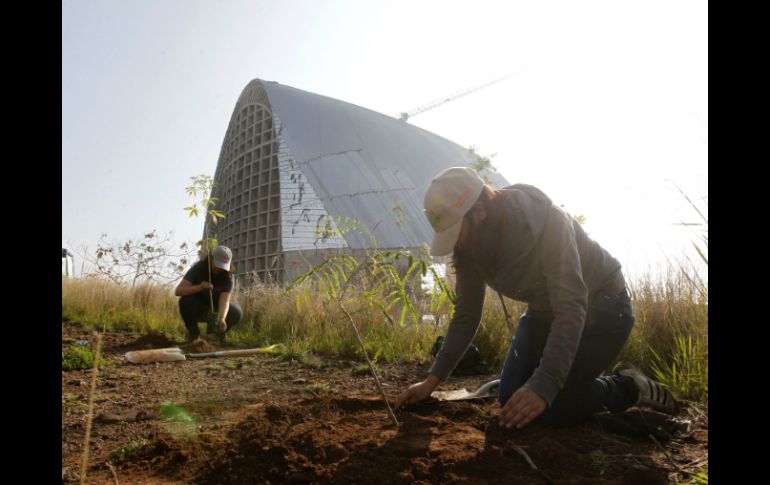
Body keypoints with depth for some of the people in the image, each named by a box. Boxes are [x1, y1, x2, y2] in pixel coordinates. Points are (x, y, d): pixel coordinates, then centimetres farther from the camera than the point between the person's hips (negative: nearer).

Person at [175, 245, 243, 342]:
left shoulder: (228, 276, -21)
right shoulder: (198, 268, -23)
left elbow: (224, 300, -33)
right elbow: (178, 291, -31)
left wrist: (222, 318, -53)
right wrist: (200, 287, -47)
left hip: (215, 308, 1)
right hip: (196, 309, -1)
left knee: (236, 313, -25)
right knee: (185, 301, -33)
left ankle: (214, 332, 3)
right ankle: (193, 332, -8)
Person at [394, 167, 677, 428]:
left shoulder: (546, 222, -34)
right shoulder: (470, 248, -14)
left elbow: (571, 310, -39)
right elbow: (466, 315, -7)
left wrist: (543, 387, -50)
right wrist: (432, 380, -15)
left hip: (602, 305, -6)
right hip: (545, 310, 6)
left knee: (551, 410, -16)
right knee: (512, 400, 0)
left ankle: (630, 388, 8)